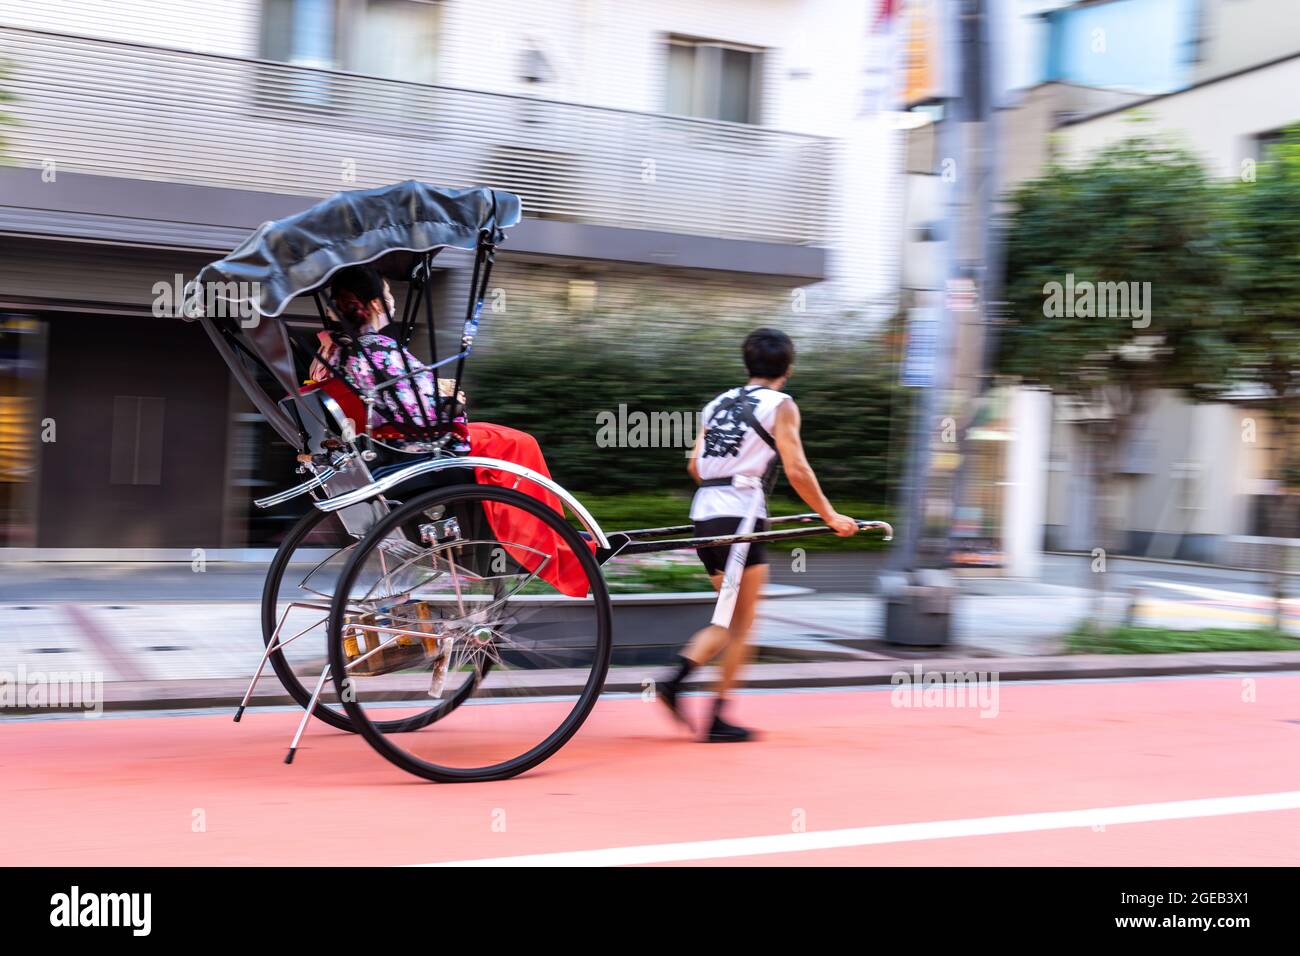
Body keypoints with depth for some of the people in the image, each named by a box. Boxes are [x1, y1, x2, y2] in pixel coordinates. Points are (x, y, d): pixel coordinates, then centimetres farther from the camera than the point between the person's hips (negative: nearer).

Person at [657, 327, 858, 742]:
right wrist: (830, 516, -1)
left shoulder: (718, 403, 18)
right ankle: (718, 719, 4)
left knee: (731, 618, 17)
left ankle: (675, 679, -1)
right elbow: (797, 471, -8)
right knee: (740, 623, 3)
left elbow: (695, 466, 17)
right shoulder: (781, 406, -1)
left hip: (705, 515, 7)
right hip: (740, 517, -7)